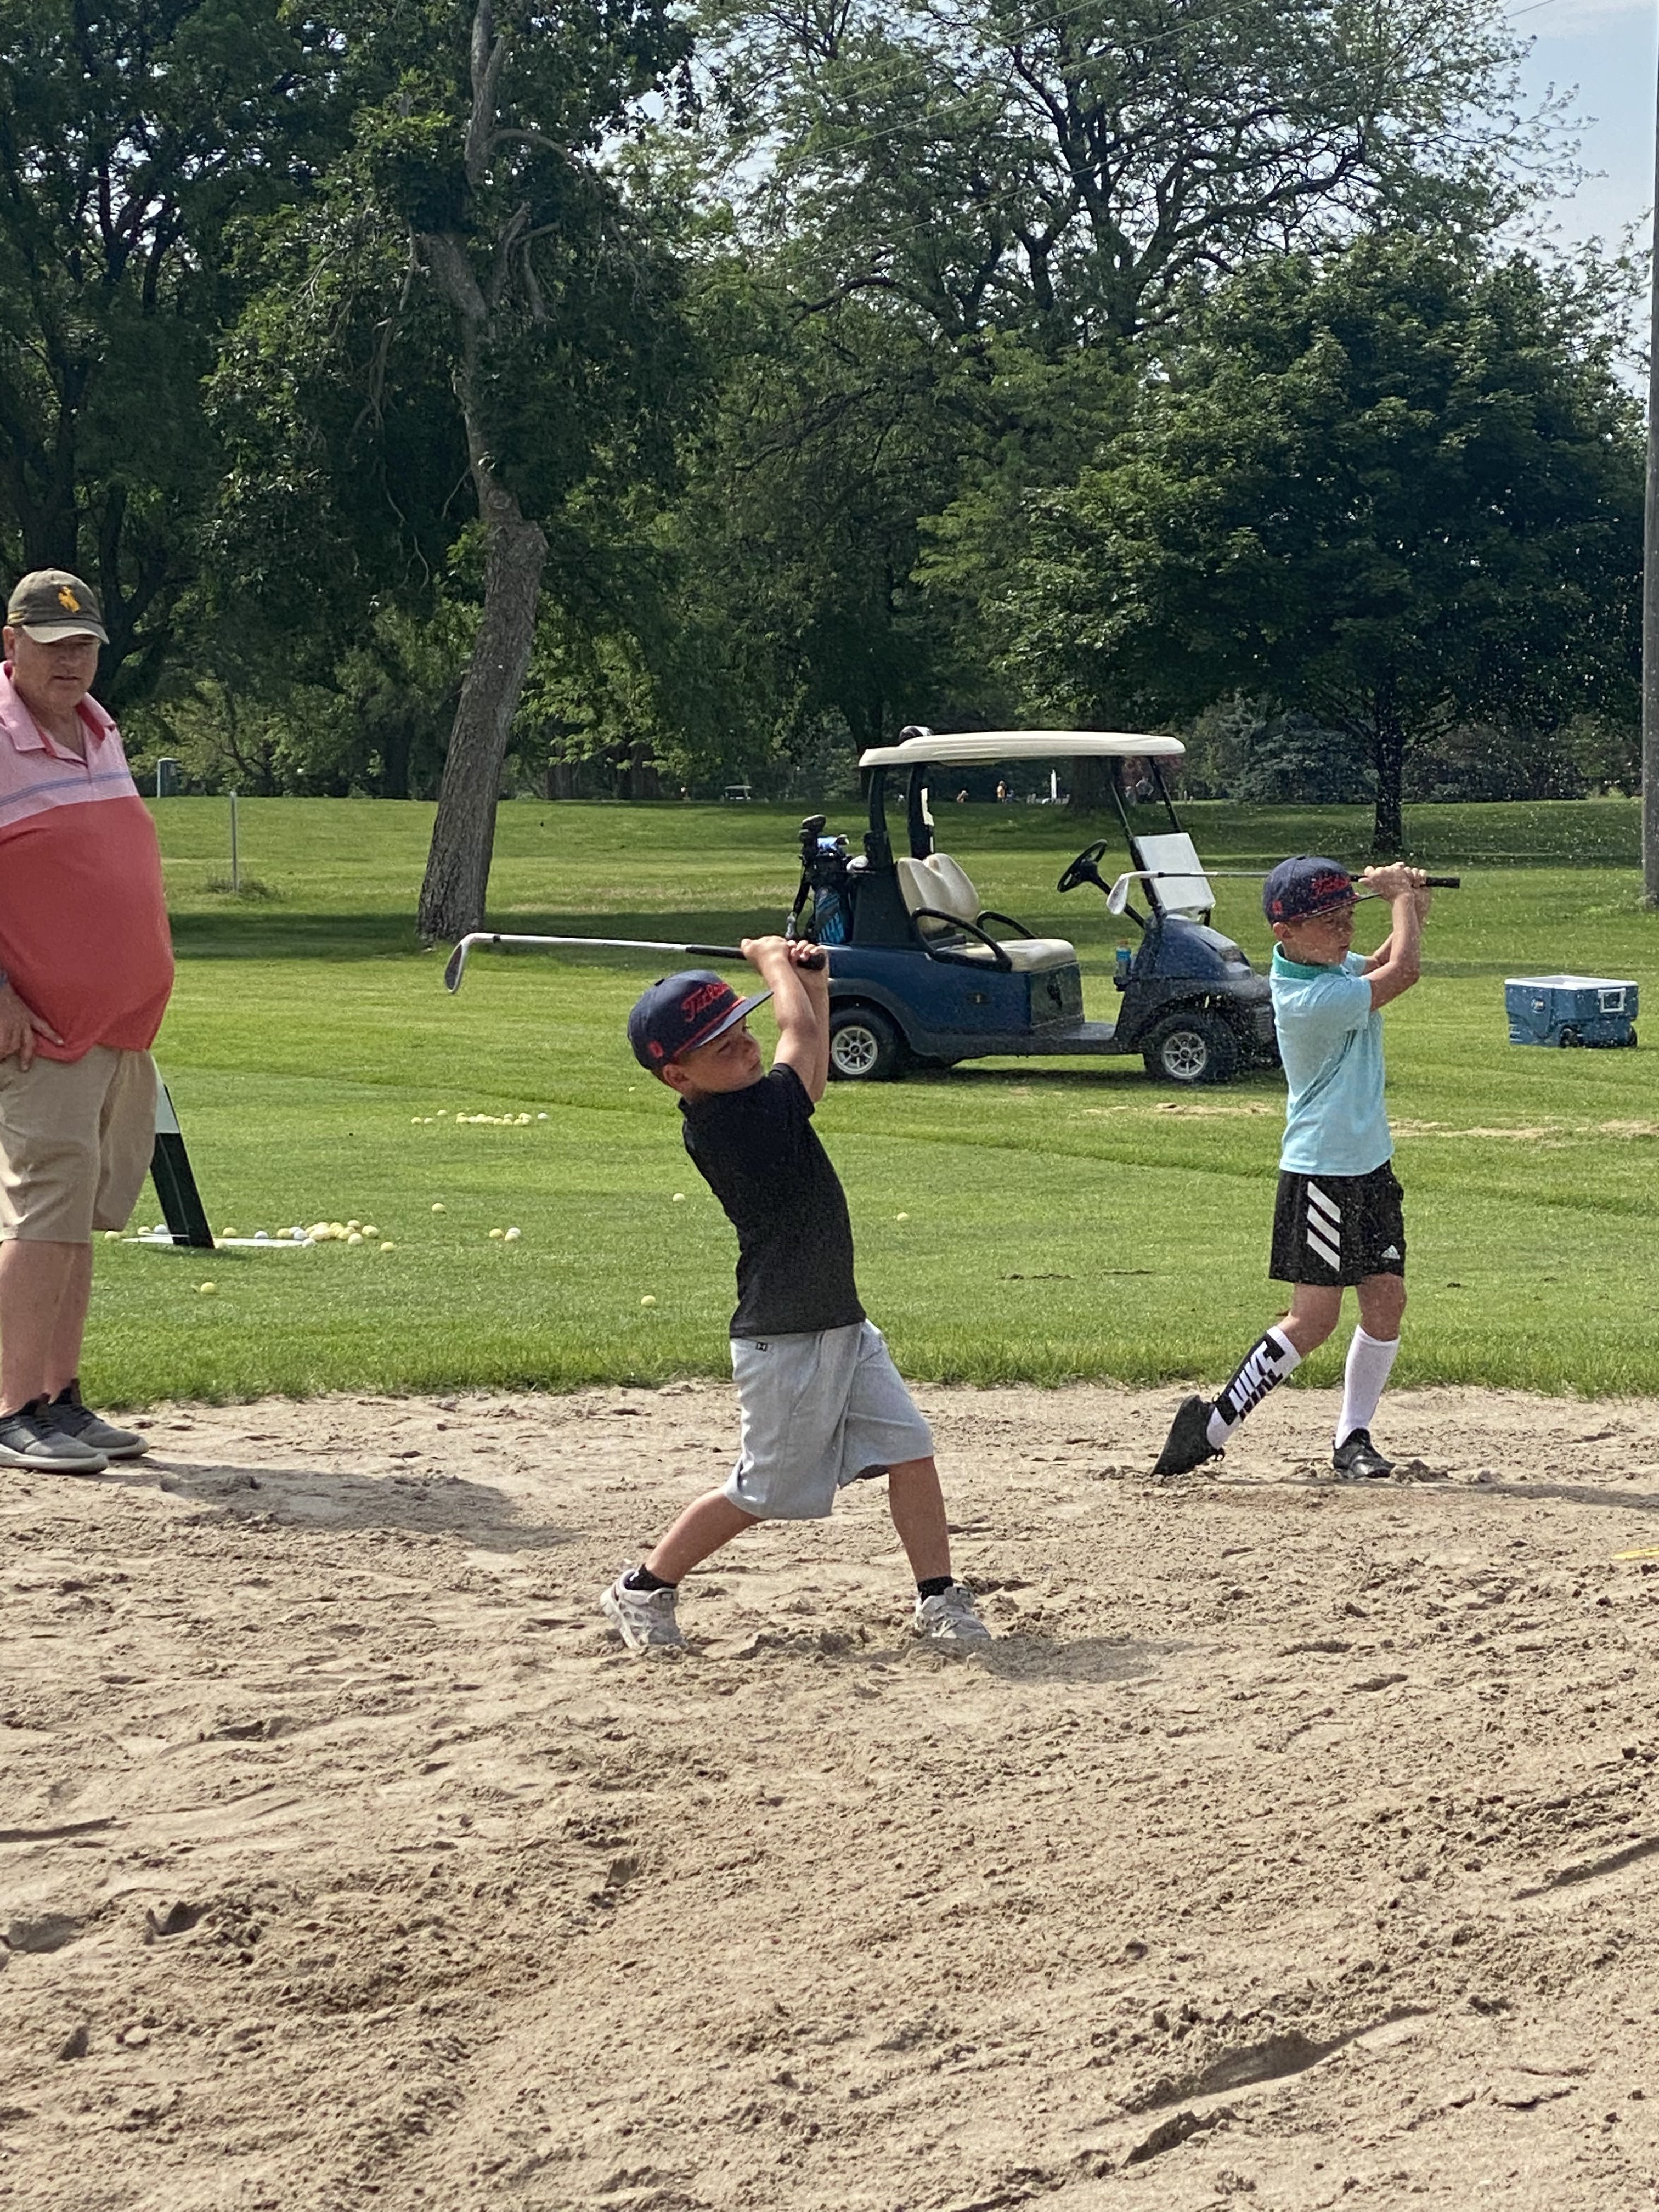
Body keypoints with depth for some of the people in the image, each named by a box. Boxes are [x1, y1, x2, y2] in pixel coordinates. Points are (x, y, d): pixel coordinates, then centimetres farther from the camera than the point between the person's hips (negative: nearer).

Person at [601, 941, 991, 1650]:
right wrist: (774, 959, 2)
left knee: (909, 1449, 3)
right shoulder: (720, 1124, -22)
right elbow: (801, 1034, -15)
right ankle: (643, 1589, 20)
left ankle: (939, 1599, 12)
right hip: (785, 1341, -9)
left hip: (842, 1325, 9)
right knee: (764, 1491, 3)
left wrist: (813, 982, 12)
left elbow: (809, 1077, 25)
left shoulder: (754, 1105, 5)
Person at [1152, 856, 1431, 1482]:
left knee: (1387, 1302, 4)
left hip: (1370, 1162, 9)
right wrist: (1400, 895, -5)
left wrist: (1410, 908, 1)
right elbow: (1401, 974, -21)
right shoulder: (1309, 999, -24)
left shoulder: (1329, 962, 4)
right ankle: (1212, 1428, -1)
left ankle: (1353, 1436, 12)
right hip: (1321, 1170, -9)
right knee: (1313, 1319, -8)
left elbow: (1383, 962, 21)